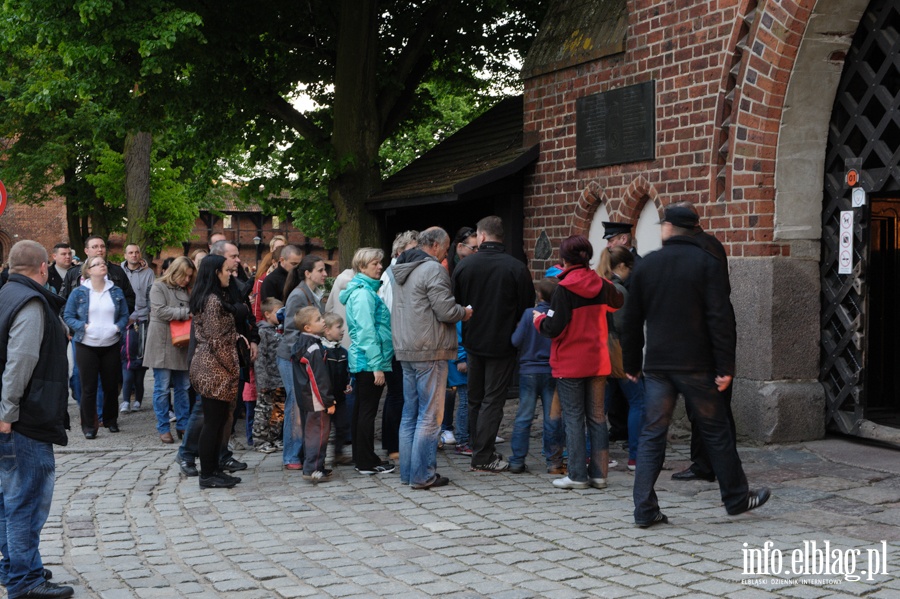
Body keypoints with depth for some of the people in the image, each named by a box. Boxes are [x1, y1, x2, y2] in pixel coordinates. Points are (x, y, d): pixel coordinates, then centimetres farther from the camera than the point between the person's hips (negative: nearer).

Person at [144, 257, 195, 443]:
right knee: (162, 388, -1)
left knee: (183, 387, 8)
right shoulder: (159, 287, -4)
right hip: (162, 345, -6)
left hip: (182, 345, 6)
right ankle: (163, 428, 6)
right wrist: (186, 313, -17)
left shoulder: (186, 290, 15)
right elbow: (161, 311, -17)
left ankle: (183, 426, 15)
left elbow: (192, 313, 21)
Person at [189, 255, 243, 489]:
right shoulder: (214, 301, -17)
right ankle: (207, 475, 4)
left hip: (207, 366, 10)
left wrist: (236, 336, 6)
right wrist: (233, 369, -12)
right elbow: (217, 341, -19)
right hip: (216, 369, -10)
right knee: (213, 422, -3)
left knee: (217, 421, 14)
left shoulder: (204, 298, 13)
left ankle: (213, 470, 21)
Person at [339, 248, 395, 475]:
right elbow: (366, 332, -20)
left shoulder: (366, 291, 17)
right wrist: (377, 366, -21)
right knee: (367, 411, -6)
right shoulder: (364, 294, -15)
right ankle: (367, 462, -1)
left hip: (362, 361, 11)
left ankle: (361, 458, 22)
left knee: (362, 409, 14)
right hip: (368, 361, -11)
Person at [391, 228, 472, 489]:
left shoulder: (401, 270, 15)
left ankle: (407, 471, 18)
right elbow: (446, 311, -19)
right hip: (430, 352, -9)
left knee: (410, 414, 14)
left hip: (405, 350, 9)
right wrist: (464, 313, 3)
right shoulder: (433, 269, -13)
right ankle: (422, 475, -1)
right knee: (430, 416, -3)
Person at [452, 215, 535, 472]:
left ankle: (478, 448, 23)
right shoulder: (516, 268, -11)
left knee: (475, 399, 16)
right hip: (502, 344, -3)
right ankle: (483, 456, 1)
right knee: (493, 400, 1)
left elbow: (455, 306, 4)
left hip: (473, 342, 3)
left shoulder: (463, 266, -3)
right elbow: (528, 307, -6)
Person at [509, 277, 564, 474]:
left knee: (523, 417, 5)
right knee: (552, 418, 6)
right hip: (552, 372, 1)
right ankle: (554, 461, 9)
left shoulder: (529, 314, -9)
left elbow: (516, 341, -9)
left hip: (528, 371, -1)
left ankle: (517, 461, 7)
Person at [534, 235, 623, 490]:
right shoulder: (602, 285, 1)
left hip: (570, 364, -5)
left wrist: (539, 319, 1)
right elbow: (617, 303, 24)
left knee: (574, 418, 2)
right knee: (597, 416, 10)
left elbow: (554, 328, -19)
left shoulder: (564, 289, -15)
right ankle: (599, 473, 13)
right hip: (597, 361, 5)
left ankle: (578, 475, 4)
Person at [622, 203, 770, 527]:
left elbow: (632, 320, 10)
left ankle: (645, 509, 2)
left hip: (657, 365, 3)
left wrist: (632, 364, 18)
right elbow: (721, 318, -11)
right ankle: (736, 497, 22)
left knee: (652, 434, 5)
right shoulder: (708, 264, -4)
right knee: (716, 431, 10)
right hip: (696, 365, -2)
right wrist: (725, 366, -10)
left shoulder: (646, 265, 6)